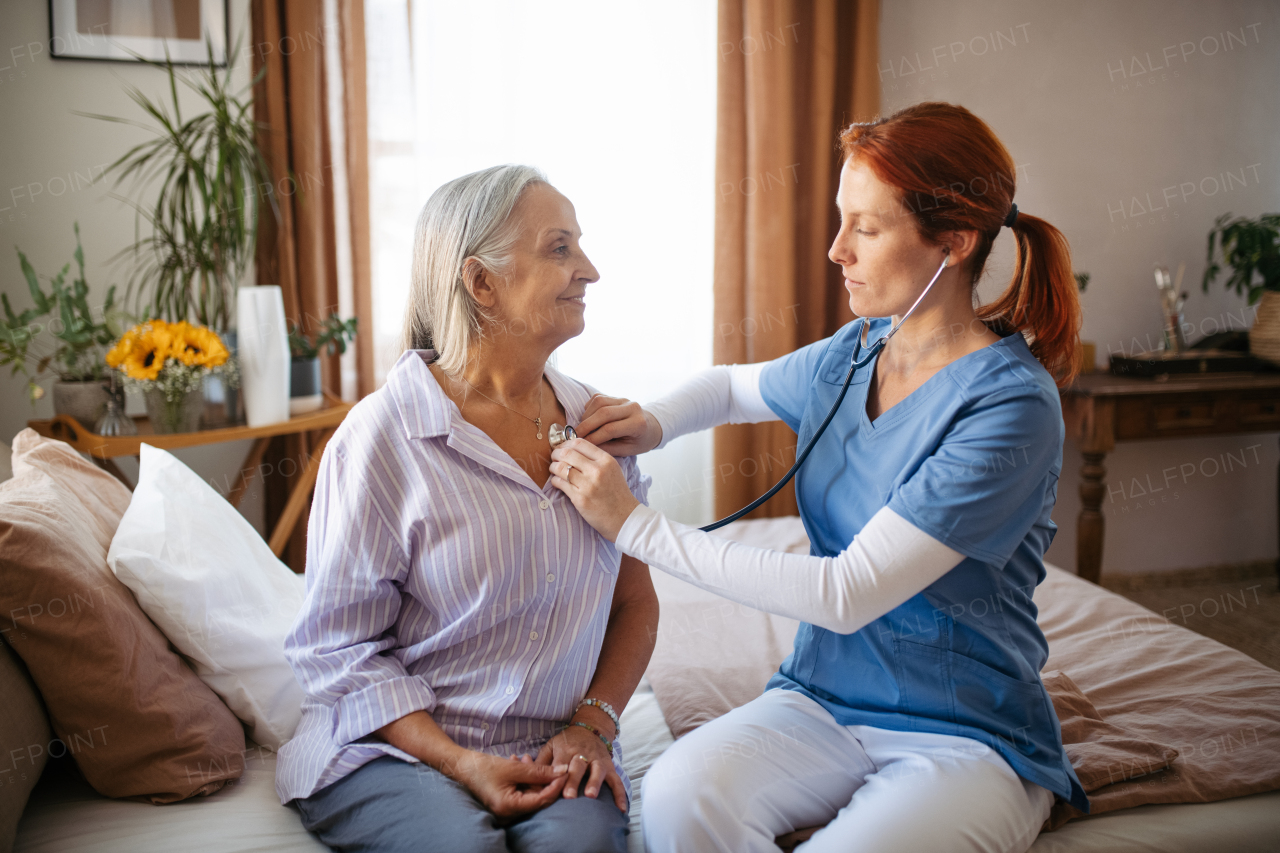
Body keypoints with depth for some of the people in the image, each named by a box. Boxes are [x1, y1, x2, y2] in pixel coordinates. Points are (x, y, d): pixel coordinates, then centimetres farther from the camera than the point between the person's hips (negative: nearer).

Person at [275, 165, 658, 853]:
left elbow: (634, 601, 10)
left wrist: (592, 724, -5)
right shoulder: (383, 436, -11)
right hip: (392, 748, -2)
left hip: (549, 755, 2)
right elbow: (338, 649, -7)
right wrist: (461, 763, -16)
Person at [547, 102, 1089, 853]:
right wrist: (652, 425, 0)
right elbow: (732, 386, 24)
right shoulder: (851, 354, 1)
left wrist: (634, 525, -21)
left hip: (970, 735, -4)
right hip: (823, 699, 4)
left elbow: (848, 593, -24)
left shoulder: (1010, 405, -19)